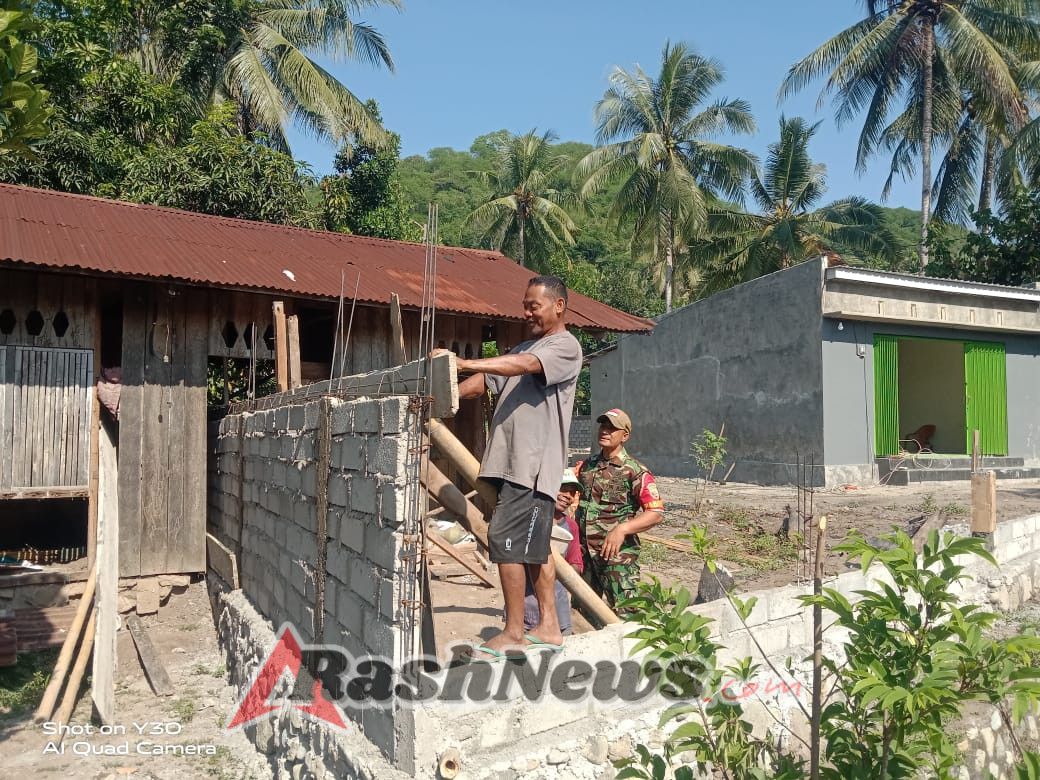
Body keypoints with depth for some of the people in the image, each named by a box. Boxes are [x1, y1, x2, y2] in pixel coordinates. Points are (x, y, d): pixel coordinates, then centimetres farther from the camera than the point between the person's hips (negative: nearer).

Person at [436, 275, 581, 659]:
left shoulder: (566, 346, -5)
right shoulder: (523, 348, 23)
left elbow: (524, 366, -23)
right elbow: (483, 383, 18)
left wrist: (463, 363, -32)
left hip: (533, 464, -9)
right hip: (512, 462, 9)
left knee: (506, 541, -11)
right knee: (533, 547, 12)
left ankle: (514, 633, -1)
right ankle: (548, 626, 20)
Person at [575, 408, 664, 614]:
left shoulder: (634, 471, -8)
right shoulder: (586, 466, 11)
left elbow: (656, 513, -16)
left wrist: (622, 529, -28)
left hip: (617, 553, -6)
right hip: (585, 552, 7)